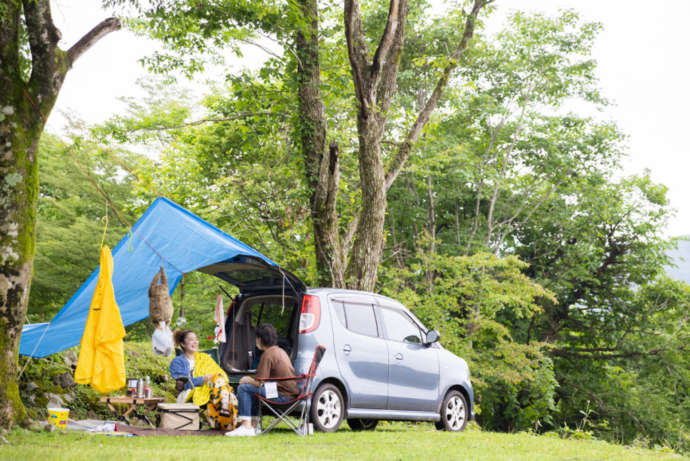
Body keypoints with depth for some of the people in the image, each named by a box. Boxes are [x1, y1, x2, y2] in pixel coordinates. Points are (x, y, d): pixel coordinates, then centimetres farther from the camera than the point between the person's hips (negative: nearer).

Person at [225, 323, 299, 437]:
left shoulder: (268, 354, -14)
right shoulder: (280, 351, 15)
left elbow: (259, 383, -15)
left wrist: (247, 380, 5)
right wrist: (251, 380, 22)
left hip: (283, 395, -10)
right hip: (292, 393, 10)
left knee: (243, 388, -7)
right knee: (253, 389, 25)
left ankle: (246, 426, -7)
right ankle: (253, 425, 20)